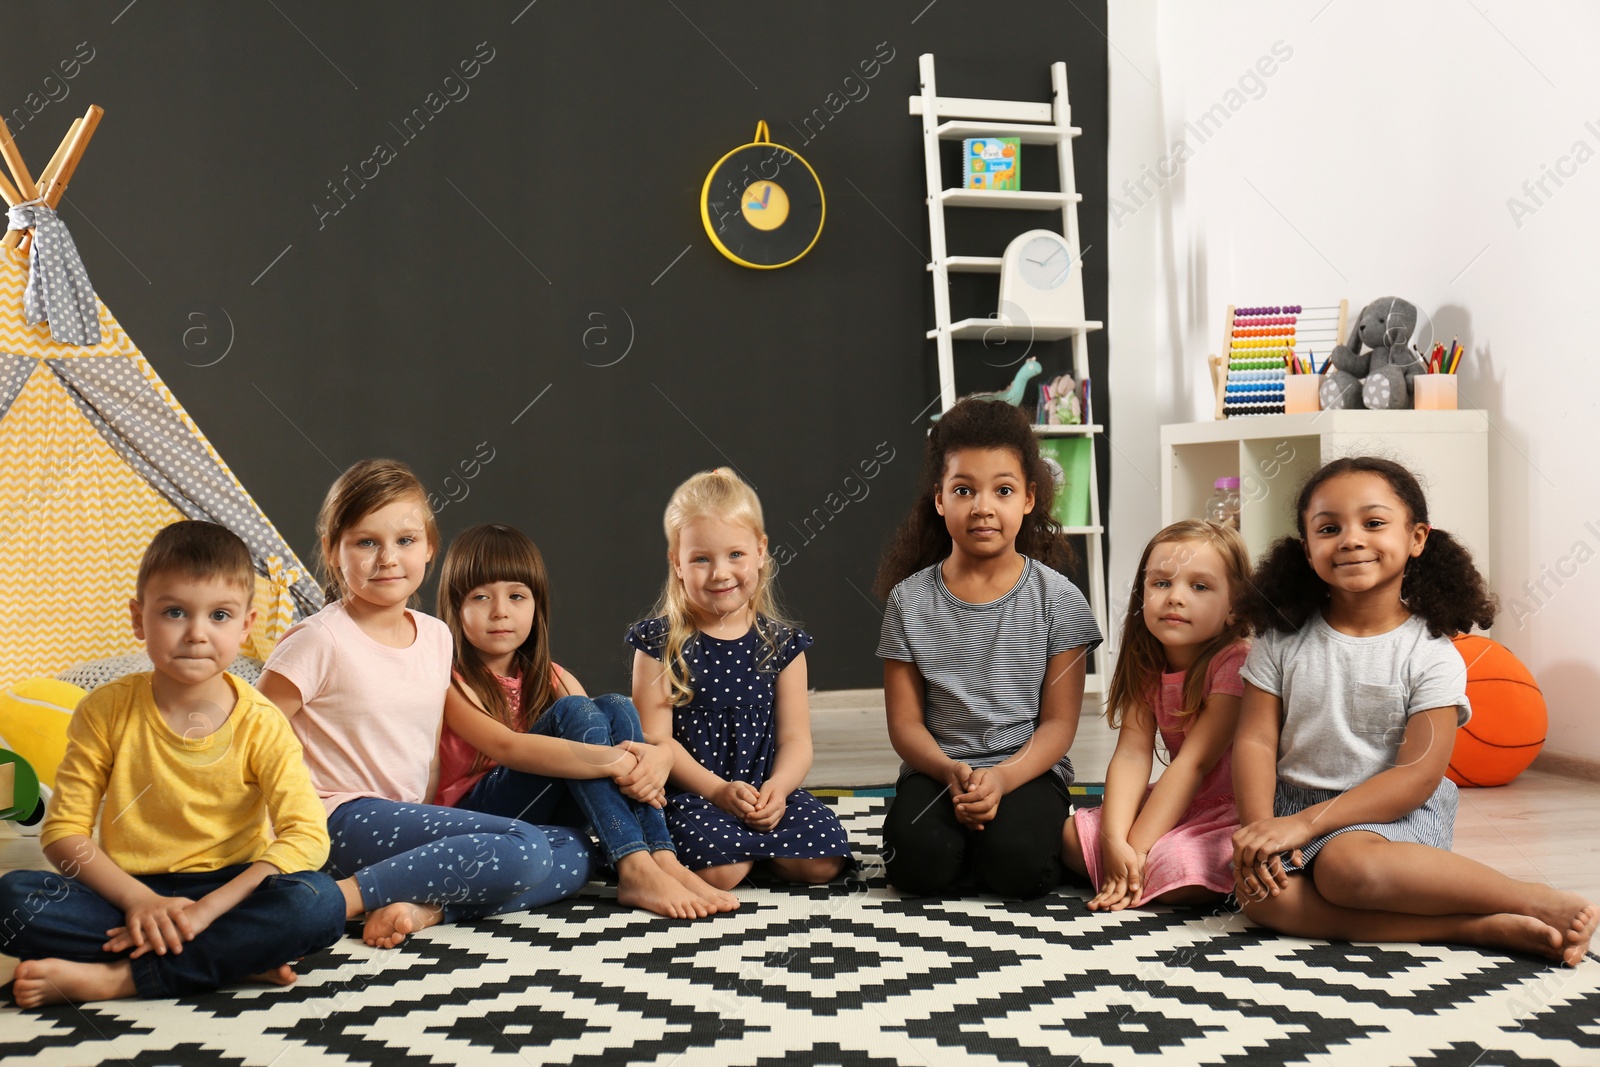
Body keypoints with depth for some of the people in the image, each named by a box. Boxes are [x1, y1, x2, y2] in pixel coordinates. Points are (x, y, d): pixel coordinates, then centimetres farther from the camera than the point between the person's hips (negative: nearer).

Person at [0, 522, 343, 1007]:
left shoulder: (260, 724, -7)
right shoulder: (106, 710, -3)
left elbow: (306, 835, -16)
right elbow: (64, 829, -4)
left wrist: (205, 911, -26)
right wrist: (137, 899, -21)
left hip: (228, 890, -1)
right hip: (128, 890, 1)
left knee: (321, 903, -31)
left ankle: (111, 978, -26)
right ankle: (235, 957, -24)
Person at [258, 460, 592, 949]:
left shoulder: (436, 636, 11)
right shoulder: (320, 641, -9)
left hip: (414, 820, 8)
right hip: (345, 820, -8)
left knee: (573, 851, -5)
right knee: (524, 850, -25)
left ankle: (426, 908, -20)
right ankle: (341, 898, -22)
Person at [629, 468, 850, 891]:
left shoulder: (782, 643, 6)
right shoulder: (660, 643, -2)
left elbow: (795, 738, 3)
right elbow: (656, 738, -7)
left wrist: (777, 788, -18)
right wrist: (718, 790, -18)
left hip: (766, 791, 3)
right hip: (690, 793, -3)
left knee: (824, 860, -19)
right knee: (717, 869, -30)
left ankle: (753, 847, 10)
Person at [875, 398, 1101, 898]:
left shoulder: (1057, 598, -2)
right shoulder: (911, 600, 2)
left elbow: (1059, 722, -3)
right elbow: (905, 722, 1)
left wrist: (1003, 777, -20)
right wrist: (950, 772, -19)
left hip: (1027, 768, -1)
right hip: (937, 768, 1)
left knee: (1018, 865, -29)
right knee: (919, 863, -26)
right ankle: (957, 820, 5)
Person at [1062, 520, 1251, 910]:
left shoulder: (1235, 663, -18)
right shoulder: (1146, 666, 2)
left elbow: (1193, 762, -22)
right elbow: (1131, 756, -9)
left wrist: (1136, 849, -24)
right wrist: (1114, 841, -25)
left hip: (1237, 809, -6)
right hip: (1178, 804, 6)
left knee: (1174, 865, -33)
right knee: (1069, 836, -7)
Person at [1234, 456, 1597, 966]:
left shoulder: (1431, 656, -6)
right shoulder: (1282, 641, 4)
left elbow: (1418, 774, -13)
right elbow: (1255, 742, -1)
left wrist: (1306, 823, -21)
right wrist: (1260, 828, -20)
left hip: (1395, 812, -3)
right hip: (1293, 804, 3)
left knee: (1346, 865, -37)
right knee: (1264, 896, -29)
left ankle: (1541, 901, -22)